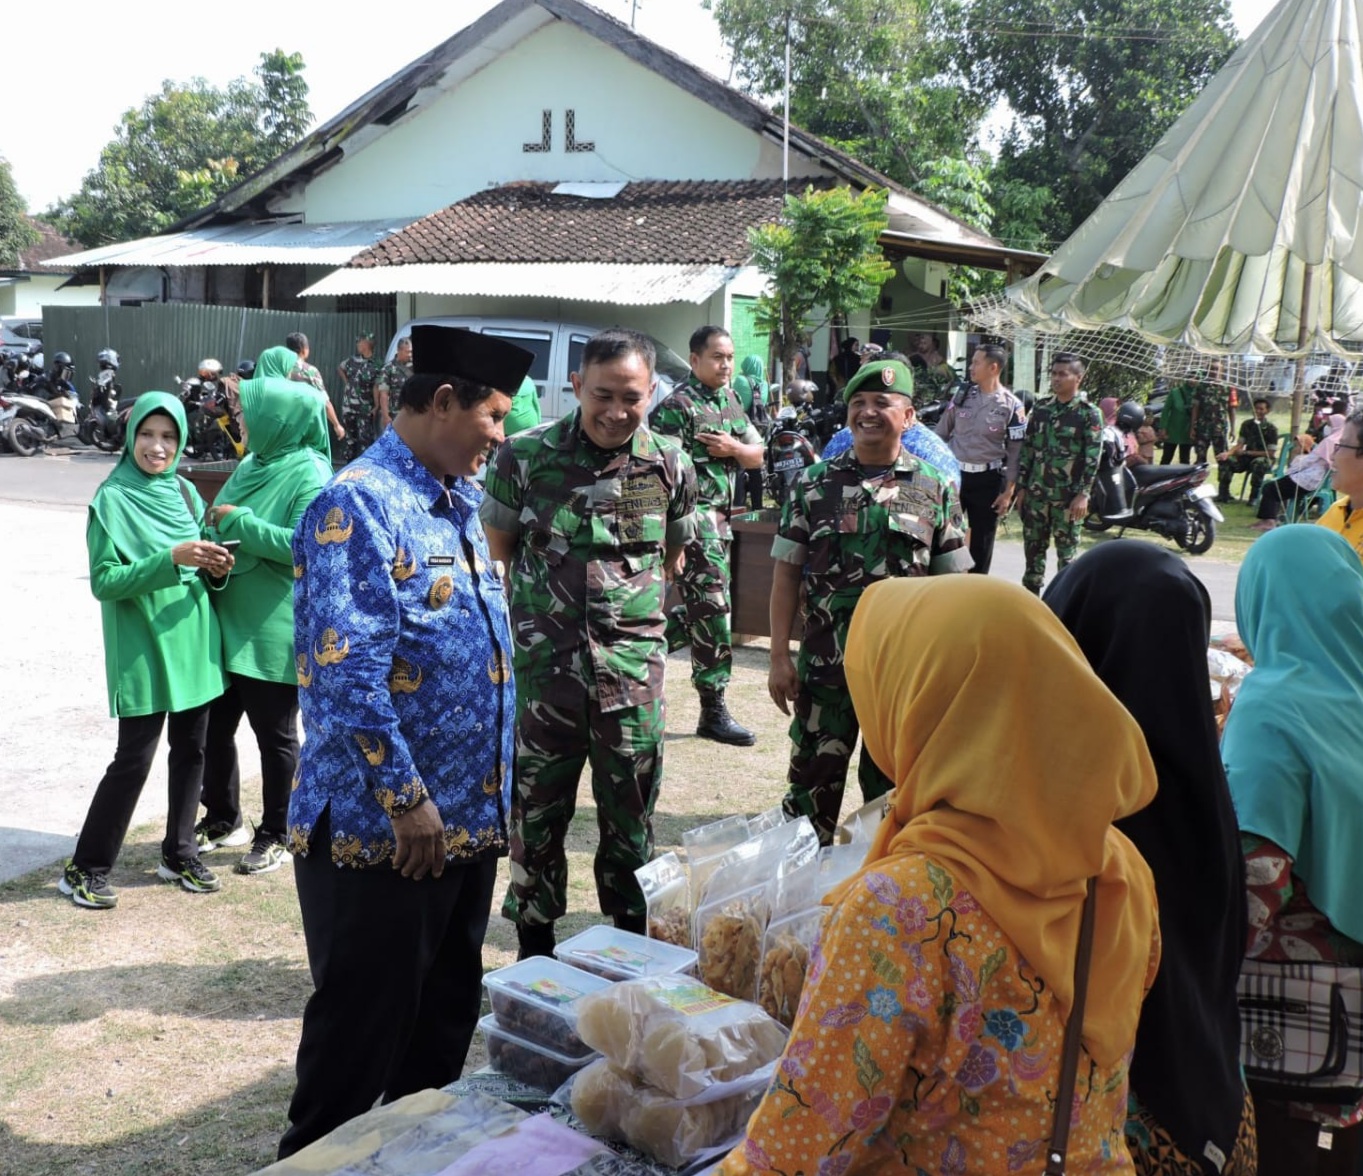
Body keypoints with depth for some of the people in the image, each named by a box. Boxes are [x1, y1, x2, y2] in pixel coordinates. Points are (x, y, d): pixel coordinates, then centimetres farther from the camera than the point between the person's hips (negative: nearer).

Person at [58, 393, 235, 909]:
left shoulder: (186, 492, 7)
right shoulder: (112, 499, -10)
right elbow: (104, 581, -16)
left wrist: (216, 566, -8)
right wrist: (170, 559, -26)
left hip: (193, 643, 6)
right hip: (143, 649, -6)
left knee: (190, 750, 12)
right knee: (133, 760, -2)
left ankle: (179, 854, 27)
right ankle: (86, 869, 12)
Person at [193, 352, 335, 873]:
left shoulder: (309, 474, -13)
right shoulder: (253, 464, 10)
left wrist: (237, 520, -19)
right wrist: (212, 528, -2)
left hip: (272, 629, -8)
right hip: (226, 619, 8)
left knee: (275, 734, 5)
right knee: (215, 724, 15)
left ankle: (275, 835, 19)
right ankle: (222, 819, 32)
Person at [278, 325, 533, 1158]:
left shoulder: (458, 504, 12)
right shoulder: (359, 506, -17)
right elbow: (346, 674, -25)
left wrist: (493, 793, 18)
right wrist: (406, 800, -22)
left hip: (469, 818, 9)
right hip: (381, 827, -9)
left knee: (446, 1020, 20)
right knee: (364, 1028, 6)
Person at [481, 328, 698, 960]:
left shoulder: (670, 465, 0)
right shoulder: (526, 456, -5)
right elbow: (499, 551, 6)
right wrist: (541, 610, 7)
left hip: (632, 670, 1)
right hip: (543, 666, -1)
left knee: (631, 818, 11)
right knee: (536, 816, 10)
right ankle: (535, 949, 27)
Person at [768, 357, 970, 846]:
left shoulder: (936, 490, 1)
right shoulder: (814, 484, 1)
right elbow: (786, 574, 1)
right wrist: (779, 658, -4)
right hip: (824, 667, 0)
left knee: (891, 788, 13)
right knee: (812, 779, 8)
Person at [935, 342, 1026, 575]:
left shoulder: (1011, 406, -7)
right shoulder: (962, 396, 3)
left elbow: (1016, 451, -6)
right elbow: (940, 435, 10)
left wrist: (1009, 491, -9)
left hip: (988, 480, -3)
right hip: (954, 474, 3)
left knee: (982, 542, 8)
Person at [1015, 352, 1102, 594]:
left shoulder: (1089, 414, -5)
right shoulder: (1041, 408, 9)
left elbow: (1092, 457, -8)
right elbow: (1027, 448, 11)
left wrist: (1083, 494, -14)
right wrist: (1021, 487, 8)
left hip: (1068, 495, -4)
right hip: (1036, 492, 4)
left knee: (1066, 550, 2)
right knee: (1033, 546, 10)